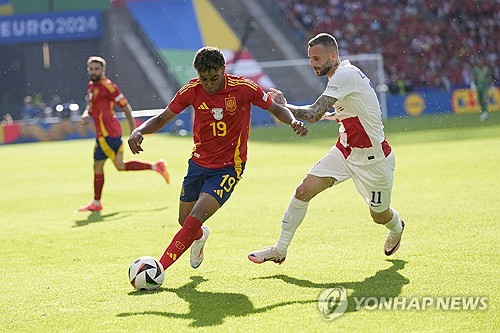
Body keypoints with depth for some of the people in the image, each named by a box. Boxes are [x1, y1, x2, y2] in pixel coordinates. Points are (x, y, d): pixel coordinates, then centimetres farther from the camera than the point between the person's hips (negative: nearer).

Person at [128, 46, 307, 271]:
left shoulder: (244, 88, -16)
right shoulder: (191, 90, -9)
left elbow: (276, 109, -2)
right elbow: (162, 118, 0)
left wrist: (293, 122, -24)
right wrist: (139, 131, -20)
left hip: (229, 167, -4)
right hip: (198, 162, 4)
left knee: (194, 220, -20)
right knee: (184, 221, 15)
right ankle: (200, 236, 52)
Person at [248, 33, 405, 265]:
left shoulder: (345, 75, -25)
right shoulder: (343, 74, 4)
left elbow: (313, 115, -32)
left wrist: (283, 105, -19)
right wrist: (334, 115, 8)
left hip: (373, 158, -8)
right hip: (345, 151, 8)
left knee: (380, 215, 11)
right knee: (304, 191, -10)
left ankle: (396, 228, 49)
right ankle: (280, 249, -2)